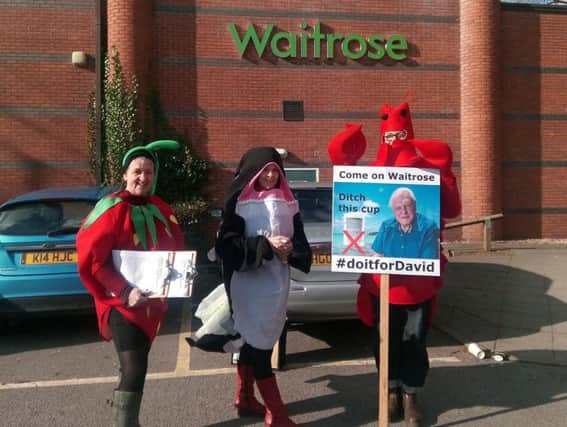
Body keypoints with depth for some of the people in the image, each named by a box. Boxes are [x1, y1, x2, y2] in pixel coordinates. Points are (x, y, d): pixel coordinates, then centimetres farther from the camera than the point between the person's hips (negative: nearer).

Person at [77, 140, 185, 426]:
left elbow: (177, 250, 14)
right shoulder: (112, 208, -12)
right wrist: (124, 292, -22)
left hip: (152, 302, 7)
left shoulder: (160, 209, 7)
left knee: (136, 366, 19)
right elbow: (91, 259, -16)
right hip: (121, 303, -7)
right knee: (134, 370, -16)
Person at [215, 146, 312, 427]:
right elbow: (227, 244, -10)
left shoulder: (286, 202, 9)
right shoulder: (238, 202, -4)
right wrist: (265, 245, -19)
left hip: (277, 280, 5)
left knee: (253, 340, 16)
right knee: (259, 343, -2)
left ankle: (245, 399, 31)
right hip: (249, 281, -5)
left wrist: (291, 248, -12)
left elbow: (299, 239, 10)